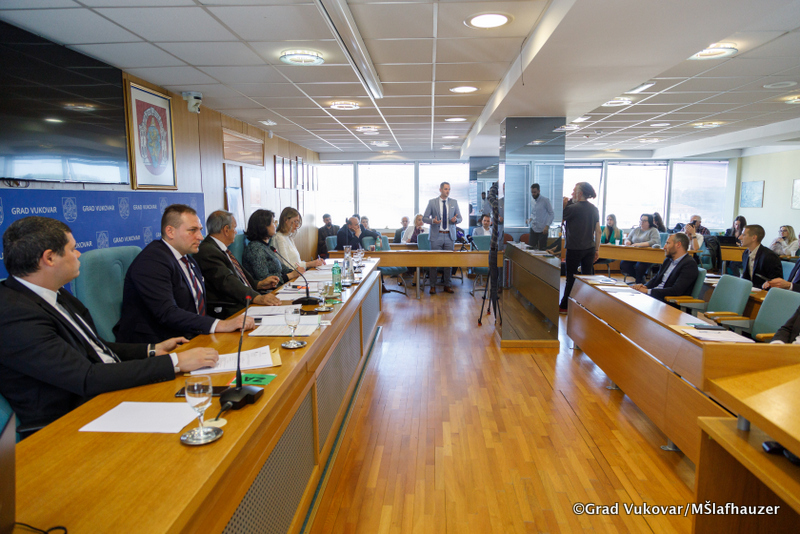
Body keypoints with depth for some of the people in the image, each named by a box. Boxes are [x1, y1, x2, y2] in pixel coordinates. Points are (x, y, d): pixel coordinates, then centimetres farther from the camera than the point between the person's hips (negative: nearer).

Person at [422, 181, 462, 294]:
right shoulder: (432, 202, 1)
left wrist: (455, 219, -13)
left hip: (449, 236, 2)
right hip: (436, 235, -2)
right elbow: (424, 218, 1)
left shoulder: (454, 202, 8)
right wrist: (433, 221, -19)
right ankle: (433, 286, 8)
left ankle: (447, 285, 14)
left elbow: (460, 218, 11)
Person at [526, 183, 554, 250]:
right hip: (533, 229, 6)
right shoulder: (532, 202, 11)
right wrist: (530, 218, 1)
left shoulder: (545, 200, -8)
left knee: (542, 249, -2)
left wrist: (547, 226, -18)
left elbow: (551, 214, -8)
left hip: (543, 229, -6)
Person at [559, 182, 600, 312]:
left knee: (571, 277, 4)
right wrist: (597, 250, 14)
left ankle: (564, 306, 14)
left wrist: (564, 204, 0)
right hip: (590, 248, 6)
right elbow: (598, 231, 8)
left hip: (574, 249, -5)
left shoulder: (573, 208, -15)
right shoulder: (594, 209, 5)